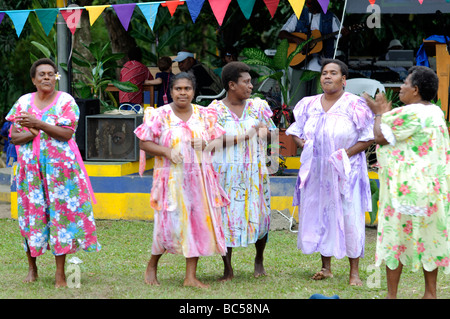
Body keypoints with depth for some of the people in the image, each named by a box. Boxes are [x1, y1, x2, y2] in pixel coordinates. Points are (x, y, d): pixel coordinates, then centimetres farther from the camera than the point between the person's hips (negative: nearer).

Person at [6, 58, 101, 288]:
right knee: (31, 213, 2)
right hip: (31, 166, 2)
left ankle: (60, 272, -3)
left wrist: (39, 125, -20)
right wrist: (34, 131, -15)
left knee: (61, 212, -6)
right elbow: (14, 137, 3)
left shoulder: (66, 101, 1)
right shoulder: (23, 102, 9)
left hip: (60, 167, -2)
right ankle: (32, 267, 15)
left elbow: (67, 133, -12)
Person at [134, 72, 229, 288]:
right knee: (170, 224, -6)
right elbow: (144, 143, -1)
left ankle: (190, 277, 6)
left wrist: (204, 144, -10)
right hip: (172, 178, -3)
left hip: (199, 178, 3)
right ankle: (152, 266, 18)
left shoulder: (204, 115, 8)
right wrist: (166, 151, -17)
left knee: (197, 222, 0)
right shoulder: (160, 115, -1)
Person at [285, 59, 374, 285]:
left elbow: (369, 137, -6)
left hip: (345, 171, -5)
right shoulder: (310, 105, 8)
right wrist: (303, 144, -2)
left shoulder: (354, 105, -7)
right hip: (316, 171, 5)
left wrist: (346, 154, -15)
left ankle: (354, 271, -2)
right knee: (319, 215, 7)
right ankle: (326, 267, 18)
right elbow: (295, 130, 19)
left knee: (349, 218, -7)